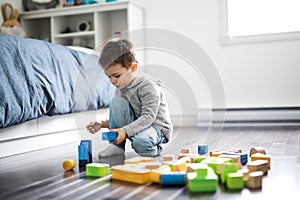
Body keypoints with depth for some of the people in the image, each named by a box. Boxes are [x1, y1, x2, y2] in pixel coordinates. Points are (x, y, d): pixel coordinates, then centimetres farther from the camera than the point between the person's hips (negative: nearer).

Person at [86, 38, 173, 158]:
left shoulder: (148, 87, -21)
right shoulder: (120, 87, 1)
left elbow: (148, 117, -28)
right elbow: (120, 115, 10)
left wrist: (125, 131, -39)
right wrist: (103, 123, -8)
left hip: (158, 127, -7)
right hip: (137, 123, 7)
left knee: (141, 143, -40)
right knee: (117, 102, -17)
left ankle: (153, 147, -1)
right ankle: (118, 145, -8)